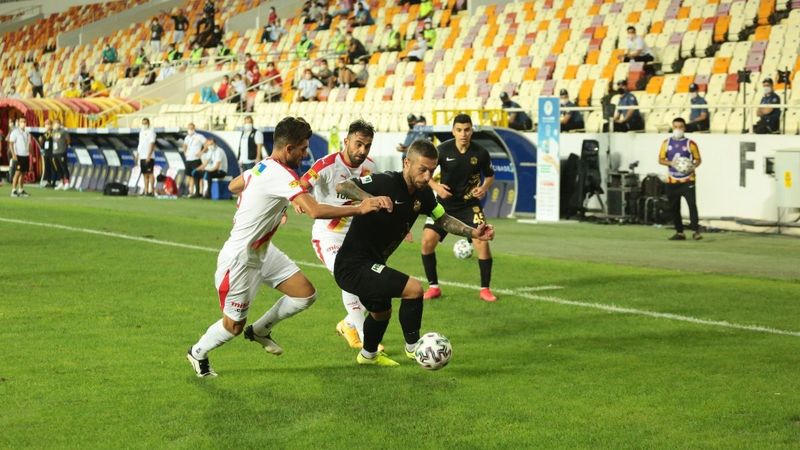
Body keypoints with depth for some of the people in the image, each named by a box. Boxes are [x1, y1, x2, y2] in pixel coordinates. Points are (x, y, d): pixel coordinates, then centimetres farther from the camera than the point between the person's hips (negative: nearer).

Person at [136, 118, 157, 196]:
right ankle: (146, 191, 10)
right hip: (142, 157, 8)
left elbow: (152, 144, -13)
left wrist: (149, 156, -20)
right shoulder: (141, 132, 18)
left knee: (150, 173, -9)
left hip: (149, 157, -8)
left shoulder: (151, 132, -6)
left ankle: (152, 191, -9)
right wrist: (137, 154, 17)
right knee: (145, 174, 8)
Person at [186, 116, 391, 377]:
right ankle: (198, 353, 32)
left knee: (306, 295, 4)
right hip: (240, 259, -9)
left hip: (262, 251, 9)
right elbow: (315, 211, -38)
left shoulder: (262, 167, 2)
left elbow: (233, 186, 22)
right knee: (234, 325, 5)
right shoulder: (281, 176, -27)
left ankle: (260, 330, 24)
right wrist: (359, 208, -36)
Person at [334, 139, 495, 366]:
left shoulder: (423, 194, 1)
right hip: (353, 266, -10)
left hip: (369, 266, 10)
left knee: (382, 311, 33)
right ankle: (413, 346, 2)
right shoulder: (386, 182, -23)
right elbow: (342, 186, -32)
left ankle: (368, 355, 60)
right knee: (414, 289, -20)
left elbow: (443, 219, 15)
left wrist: (472, 232, 0)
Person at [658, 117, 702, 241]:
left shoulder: (690, 143, -1)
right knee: (674, 207, 7)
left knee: (692, 204, -16)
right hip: (672, 180, 3)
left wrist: (693, 166, -18)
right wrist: (671, 163, -12)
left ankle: (695, 231, -14)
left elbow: (698, 160, 4)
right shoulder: (666, 143, 6)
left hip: (687, 180, -3)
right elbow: (660, 160, 7)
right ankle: (679, 232, 17)